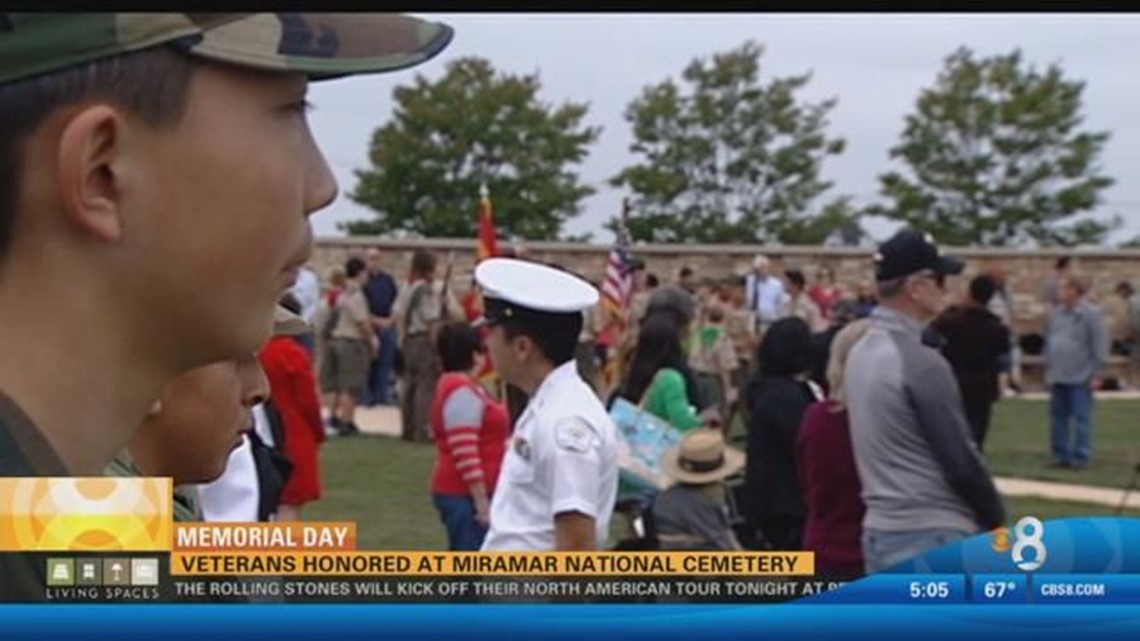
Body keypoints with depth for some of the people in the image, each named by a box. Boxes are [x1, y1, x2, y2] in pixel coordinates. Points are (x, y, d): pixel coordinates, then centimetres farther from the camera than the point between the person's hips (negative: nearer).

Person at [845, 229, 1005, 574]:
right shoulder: (920, 360, -17)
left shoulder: (861, 353, 11)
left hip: (879, 532, 9)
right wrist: (995, 520, 0)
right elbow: (960, 459, -15)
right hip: (933, 538, -9)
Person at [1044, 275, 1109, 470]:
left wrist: (1096, 373, -11)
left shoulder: (1090, 313, -9)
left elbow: (1100, 344, -9)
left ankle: (1081, 457, 0)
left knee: (1081, 418, -3)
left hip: (1081, 378, -6)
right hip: (1058, 377, 7)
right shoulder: (1057, 313, 10)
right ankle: (1061, 455, 18)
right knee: (1058, 417, 10)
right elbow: (1048, 342, 17)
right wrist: (1048, 369, 14)